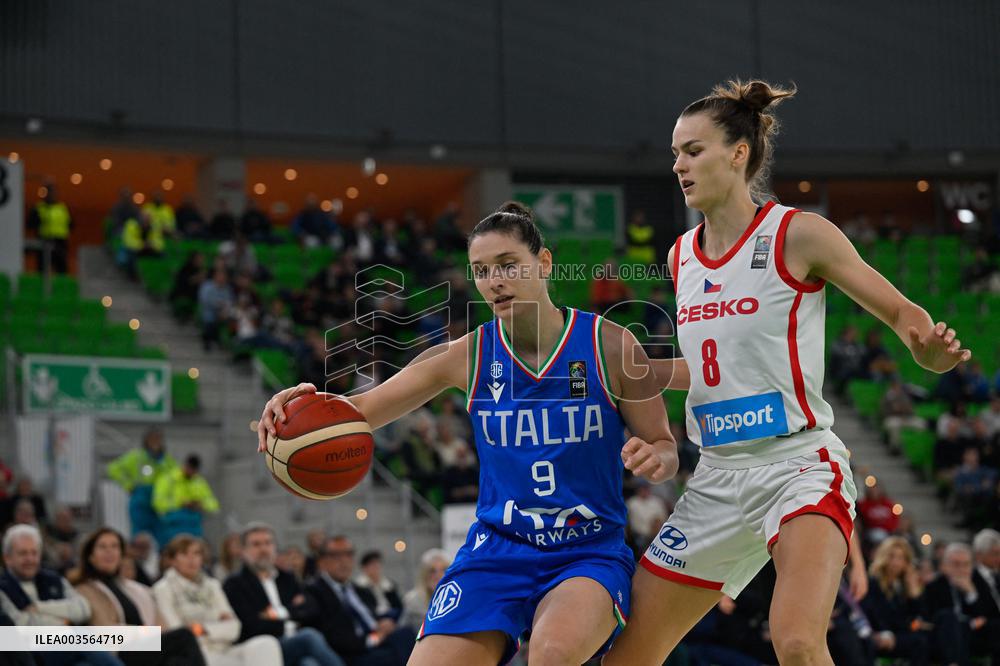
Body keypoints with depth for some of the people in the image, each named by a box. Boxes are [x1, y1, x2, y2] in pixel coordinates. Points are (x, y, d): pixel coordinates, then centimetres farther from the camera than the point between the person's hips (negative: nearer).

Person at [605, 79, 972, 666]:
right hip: (718, 478, 7)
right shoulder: (681, 256, 11)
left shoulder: (798, 234, -7)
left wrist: (930, 351, -25)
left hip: (799, 466, -7)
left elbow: (901, 312, -3)